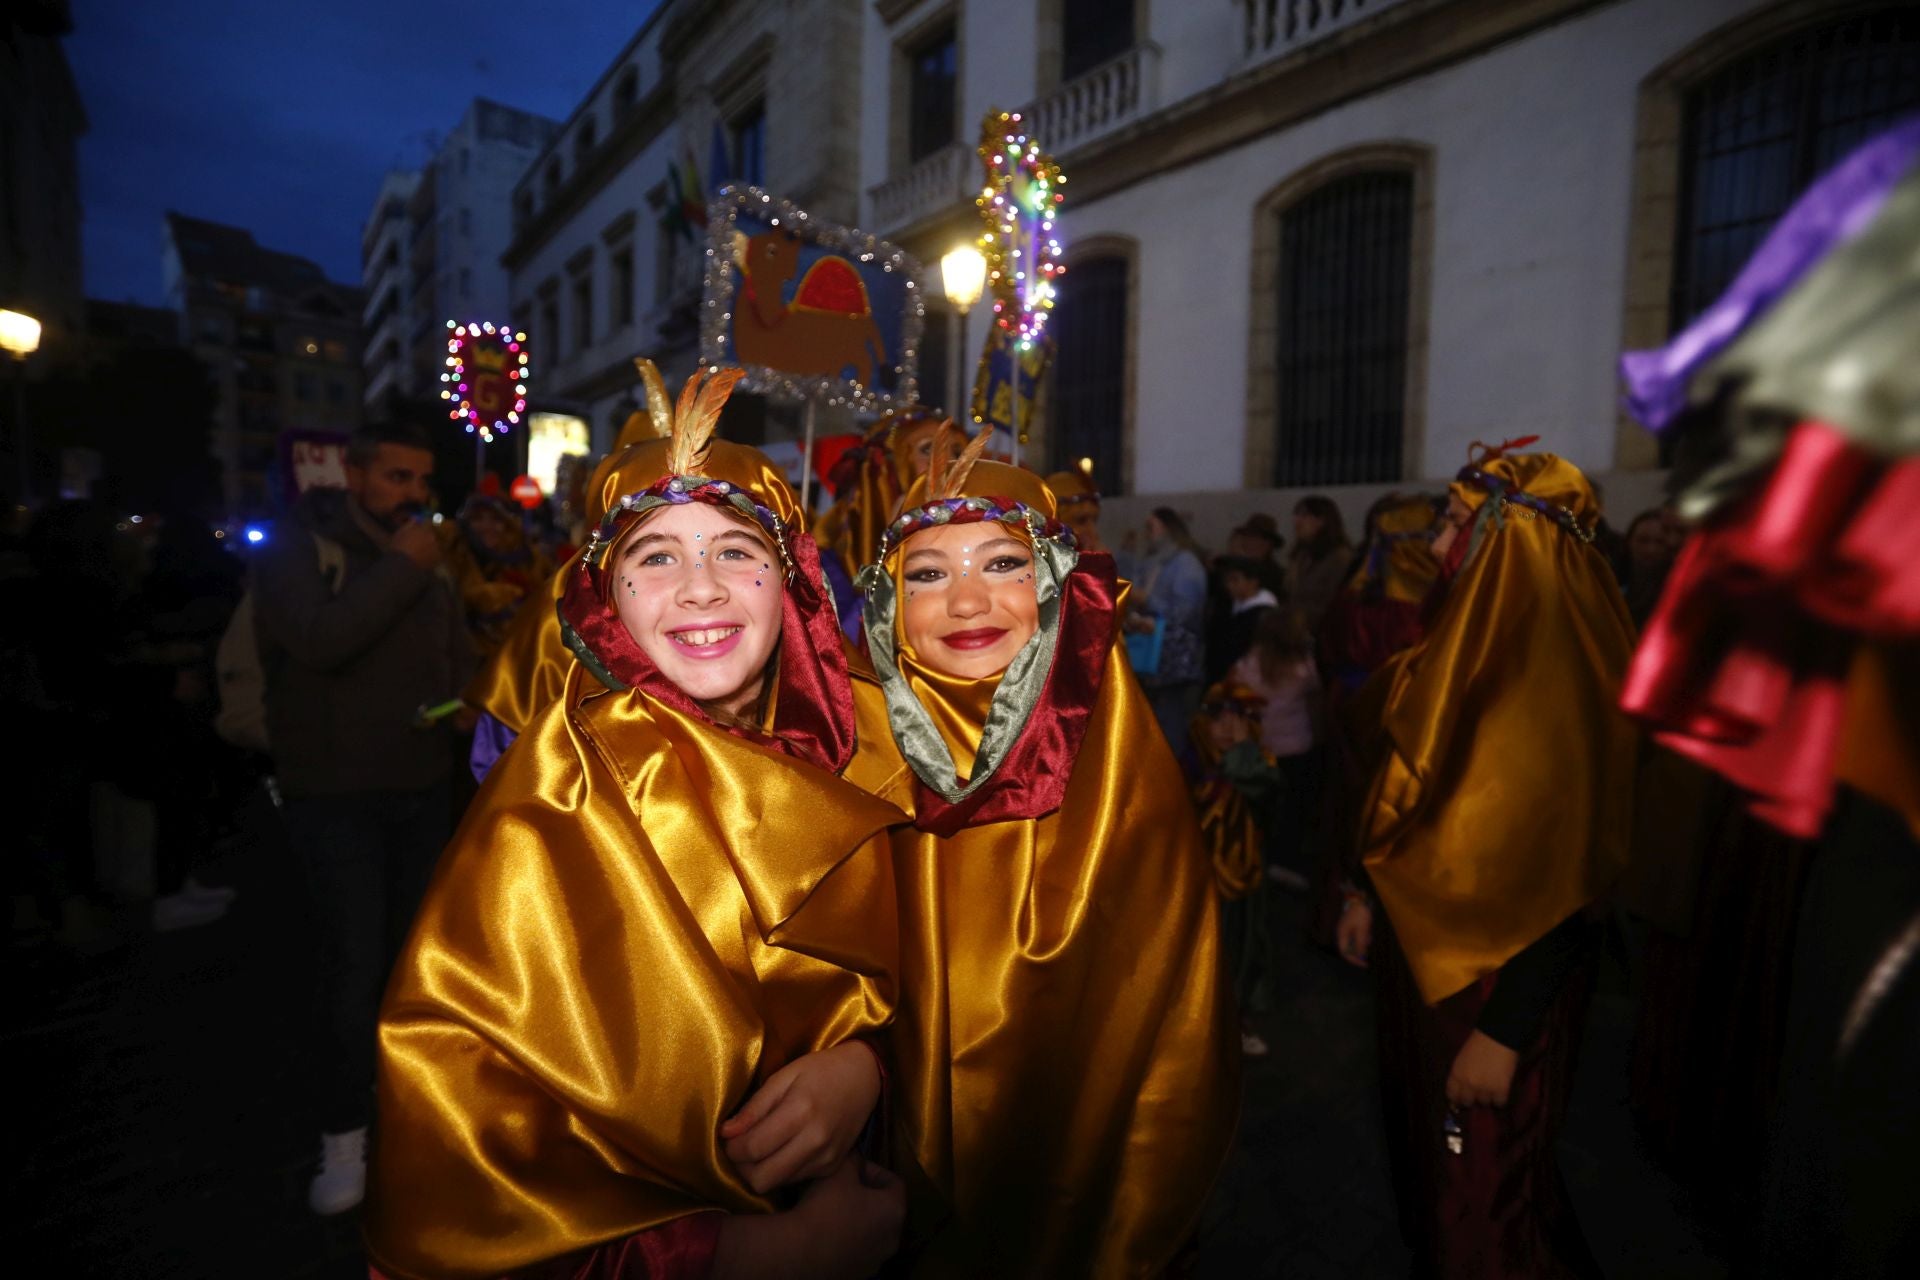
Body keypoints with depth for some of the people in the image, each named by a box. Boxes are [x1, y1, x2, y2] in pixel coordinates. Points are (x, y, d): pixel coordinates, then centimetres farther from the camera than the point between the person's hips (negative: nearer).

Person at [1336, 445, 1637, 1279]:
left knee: (1481, 1200, 13)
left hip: (1497, 971, -8)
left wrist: (1505, 1031, -21)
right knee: (1422, 1146, 26)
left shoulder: (1553, 664, -24)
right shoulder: (1476, 640, 3)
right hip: (1424, 949, 8)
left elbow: (1570, 870, -24)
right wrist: (1372, 895, 12)